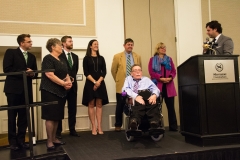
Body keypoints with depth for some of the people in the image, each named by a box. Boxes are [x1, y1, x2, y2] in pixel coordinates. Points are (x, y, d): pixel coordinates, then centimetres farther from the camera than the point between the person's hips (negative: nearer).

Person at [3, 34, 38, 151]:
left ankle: (21, 140, 16)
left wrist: (32, 74, -9)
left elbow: (35, 73, 14)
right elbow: (7, 69, -13)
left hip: (26, 90, 5)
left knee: (24, 117, 7)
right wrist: (23, 72, -17)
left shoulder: (32, 56, 15)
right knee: (12, 116, 4)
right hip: (13, 89, -5)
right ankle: (13, 141, 13)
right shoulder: (11, 52, -2)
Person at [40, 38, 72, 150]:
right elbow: (50, 75, -19)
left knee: (57, 116, 12)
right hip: (50, 91, -8)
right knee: (50, 116, -5)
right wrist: (63, 83, -18)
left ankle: (54, 138, 22)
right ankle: (49, 141, 2)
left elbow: (66, 74, 16)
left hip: (61, 91, 8)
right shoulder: (48, 58, -9)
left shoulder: (62, 60, 16)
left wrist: (69, 82, -6)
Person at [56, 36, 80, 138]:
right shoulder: (59, 55, -6)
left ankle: (72, 130, 16)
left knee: (73, 109, 8)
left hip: (73, 85, 6)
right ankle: (58, 131, 9)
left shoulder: (75, 56, 15)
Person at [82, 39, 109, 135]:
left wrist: (99, 81, -10)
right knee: (91, 104, -1)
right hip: (90, 83, -3)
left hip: (100, 83, 3)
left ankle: (99, 127, 2)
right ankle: (93, 127, 2)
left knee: (99, 104, 1)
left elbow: (104, 71, 5)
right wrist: (94, 82, -14)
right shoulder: (86, 58, 3)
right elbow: (86, 72, -5)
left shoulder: (101, 58, 12)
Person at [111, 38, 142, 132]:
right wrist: (118, 80, 11)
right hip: (122, 85, -2)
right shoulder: (117, 56, 0)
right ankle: (118, 125, 15)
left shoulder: (137, 57, 7)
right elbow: (113, 70, 7)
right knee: (120, 106, 5)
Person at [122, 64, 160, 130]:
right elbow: (125, 89, 6)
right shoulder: (128, 79, 28)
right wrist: (136, 96, -15)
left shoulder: (146, 79, 33)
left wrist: (154, 95, -11)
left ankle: (154, 122, -57)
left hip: (147, 97, 2)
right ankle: (135, 121, -63)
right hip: (133, 98, -2)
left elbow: (155, 89, 17)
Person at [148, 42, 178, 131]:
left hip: (168, 86, 3)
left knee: (171, 106, 1)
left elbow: (174, 71, 10)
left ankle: (173, 126, 5)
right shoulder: (152, 60, 8)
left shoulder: (169, 59, 18)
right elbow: (151, 72, -4)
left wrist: (170, 78, -10)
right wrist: (161, 78, -15)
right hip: (157, 86, -3)